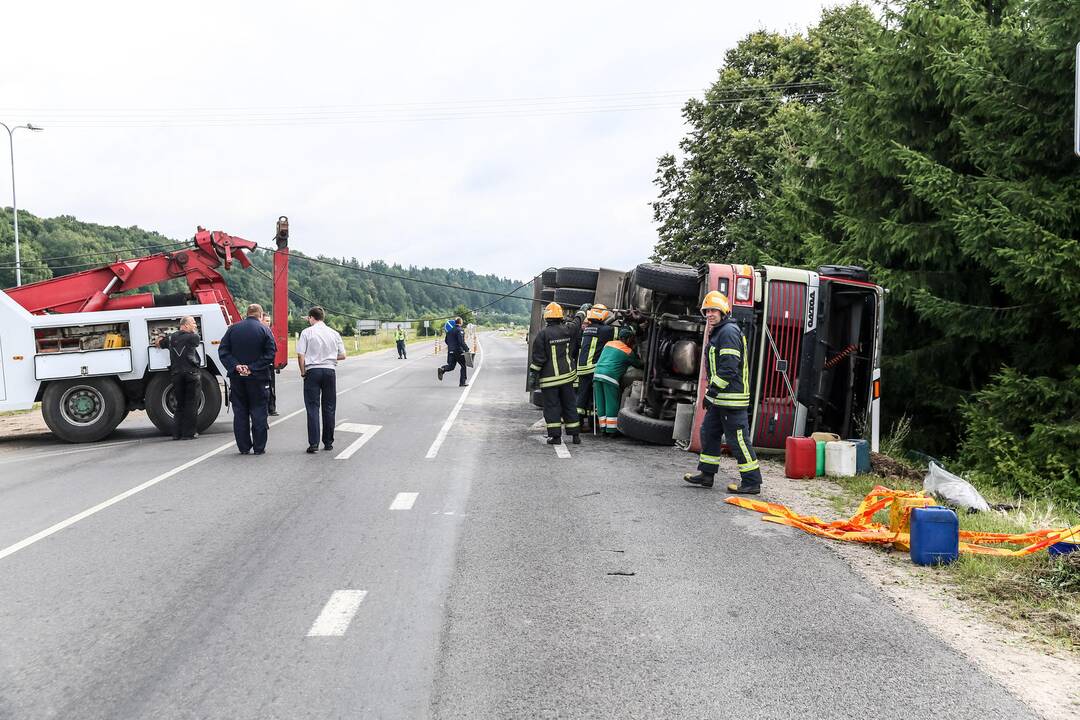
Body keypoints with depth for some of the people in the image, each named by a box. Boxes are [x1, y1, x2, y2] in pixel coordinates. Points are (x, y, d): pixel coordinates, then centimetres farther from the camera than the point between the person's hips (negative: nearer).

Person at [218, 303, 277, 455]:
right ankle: (259, 447, 4)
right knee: (258, 411, 5)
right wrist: (253, 368, -13)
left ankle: (243, 447, 11)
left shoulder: (233, 328, 3)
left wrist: (235, 366, -10)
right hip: (258, 378, -2)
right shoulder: (264, 330, -5)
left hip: (237, 377, 2)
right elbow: (270, 353, -12)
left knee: (240, 412, 9)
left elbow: (223, 351, -2)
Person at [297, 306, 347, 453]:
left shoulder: (307, 332, -3)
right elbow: (342, 355, 7)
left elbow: (300, 355, -8)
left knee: (313, 408, -2)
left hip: (312, 370, -3)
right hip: (330, 370, 3)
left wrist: (303, 372, 3)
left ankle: (313, 444, -8)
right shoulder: (334, 333, 7)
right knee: (329, 408, 10)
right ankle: (328, 443, 14)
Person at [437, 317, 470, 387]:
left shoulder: (450, 330, 12)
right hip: (459, 351, -6)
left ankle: (442, 369, -21)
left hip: (451, 351, 6)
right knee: (464, 366, 8)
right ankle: (462, 382, 6)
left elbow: (446, 341, 18)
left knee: (451, 366, 9)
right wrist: (466, 349, -20)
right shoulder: (460, 330, -11)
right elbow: (461, 341, -22)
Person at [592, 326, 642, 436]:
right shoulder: (628, 351, 4)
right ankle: (611, 430, 3)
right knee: (612, 405, 2)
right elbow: (638, 364, 16)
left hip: (597, 374, 6)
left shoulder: (609, 344, 21)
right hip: (610, 377, -6)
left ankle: (603, 429, 14)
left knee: (600, 404, 10)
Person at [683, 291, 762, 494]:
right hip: (720, 398, 11)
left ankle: (752, 482, -1)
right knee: (709, 433, 15)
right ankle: (706, 475, 24)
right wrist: (712, 392, 22)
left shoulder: (729, 332, -15)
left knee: (737, 439, -7)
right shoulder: (718, 332, 19)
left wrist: (712, 391, -21)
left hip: (732, 397, -11)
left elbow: (729, 367, -23)